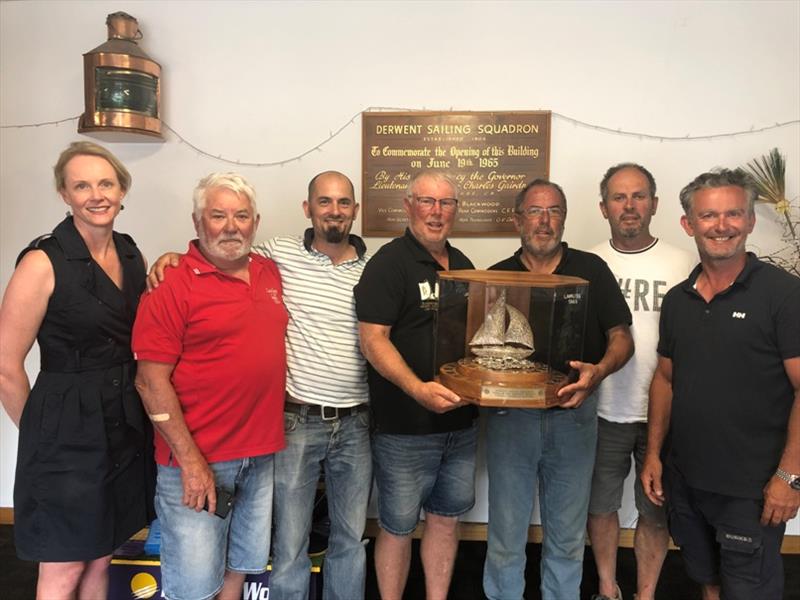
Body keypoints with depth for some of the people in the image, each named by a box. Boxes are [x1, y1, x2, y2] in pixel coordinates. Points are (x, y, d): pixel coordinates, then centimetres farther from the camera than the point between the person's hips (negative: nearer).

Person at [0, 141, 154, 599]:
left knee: (101, 559, 20)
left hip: (126, 428, 5)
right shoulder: (43, 263, -14)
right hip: (68, 433, -5)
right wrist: (42, 434, -2)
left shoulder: (133, 256, 5)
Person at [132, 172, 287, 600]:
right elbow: (151, 381, -14)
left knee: (240, 566, 21)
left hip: (261, 455, 6)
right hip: (197, 458, -5)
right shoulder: (173, 286, -12)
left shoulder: (269, 273, 6)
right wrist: (190, 461, -16)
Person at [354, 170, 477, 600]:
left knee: (446, 518, 18)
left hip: (461, 423, 7)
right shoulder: (389, 263, -10)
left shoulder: (463, 266, 12)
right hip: (404, 430, -6)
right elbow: (373, 339, -17)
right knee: (398, 527, 9)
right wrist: (418, 389, -29)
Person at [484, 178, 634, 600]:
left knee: (567, 534, 15)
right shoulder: (496, 277, 5)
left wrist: (599, 370, -19)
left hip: (573, 416, 0)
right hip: (509, 417, 0)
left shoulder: (591, 270, 4)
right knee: (506, 533, 10)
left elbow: (622, 338, 1)